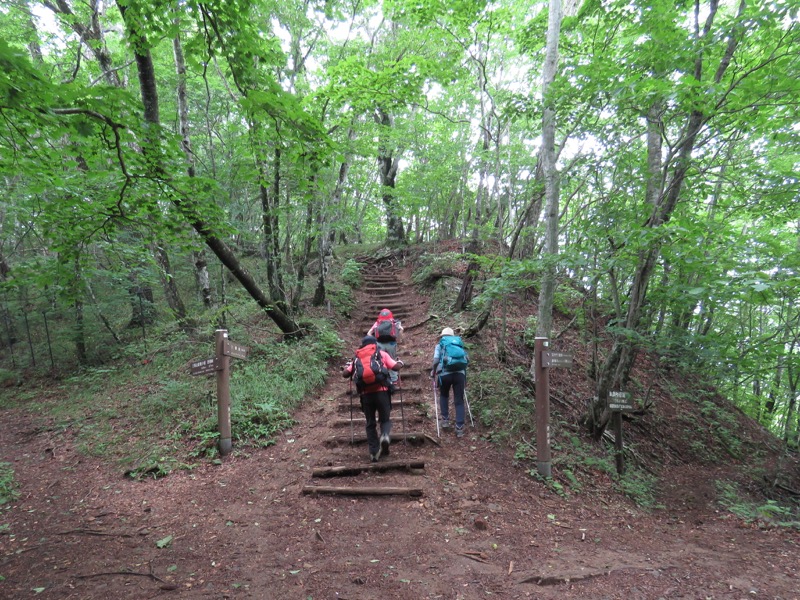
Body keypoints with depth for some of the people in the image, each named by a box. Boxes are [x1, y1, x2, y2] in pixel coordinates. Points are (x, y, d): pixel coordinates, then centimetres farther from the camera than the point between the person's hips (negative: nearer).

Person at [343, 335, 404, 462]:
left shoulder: (357, 357, 15)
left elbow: (345, 374, 11)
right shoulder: (382, 353, 11)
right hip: (381, 391, -1)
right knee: (385, 419, 13)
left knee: (370, 424, 15)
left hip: (365, 393, 2)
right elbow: (396, 367, 4)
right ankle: (385, 436, -17)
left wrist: (347, 366, 32)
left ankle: (374, 452, 10)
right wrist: (400, 363, 26)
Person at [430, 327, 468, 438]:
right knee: (459, 401, 7)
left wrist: (433, 372, 13)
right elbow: (467, 359, 12)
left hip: (445, 373, -1)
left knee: (444, 396, 25)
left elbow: (436, 360, -1)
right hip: (460, 373, 1)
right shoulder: (459, 344, 23)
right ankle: (459, 428, 2)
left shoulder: (440, 345, 15)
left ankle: (445, 420, 21)